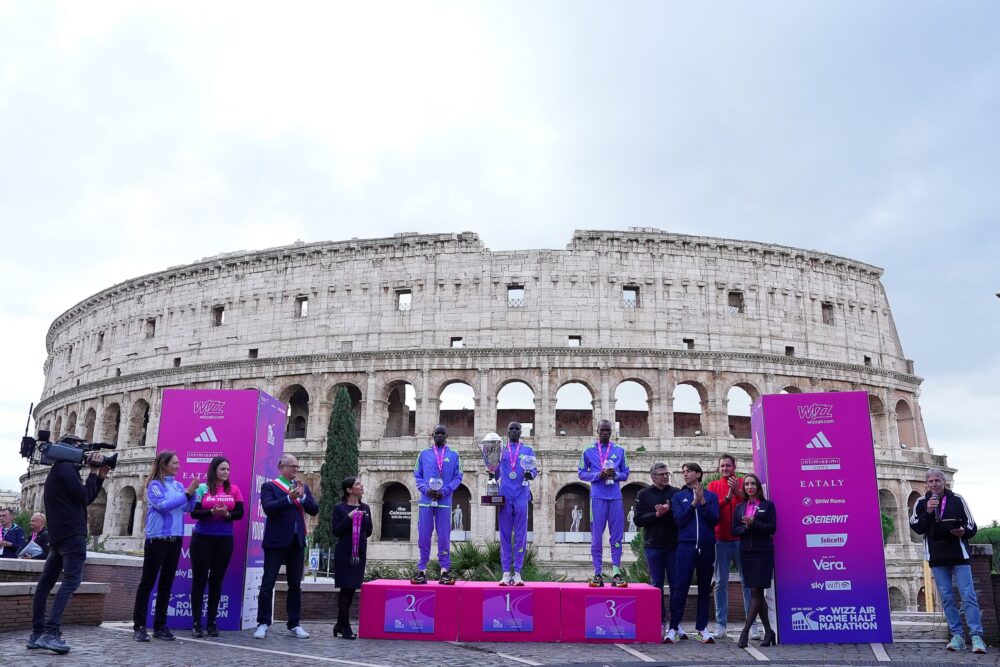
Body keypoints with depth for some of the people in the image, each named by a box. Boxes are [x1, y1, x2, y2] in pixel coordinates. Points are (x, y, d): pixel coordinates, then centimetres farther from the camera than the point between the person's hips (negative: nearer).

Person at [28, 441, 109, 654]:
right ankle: (51, 633, -24)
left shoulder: (58, 470, 24)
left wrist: (100, 477, 18)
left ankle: (37, 634, 13)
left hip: (58, 535, 11)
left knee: (46, 583, 9)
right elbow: (84, 497, -10)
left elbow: (85, 499, 24)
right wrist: (94, 472, -3)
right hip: (72, 533, -11)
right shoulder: (66, 468, -7)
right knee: (72, 580, -16)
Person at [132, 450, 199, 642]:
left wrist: (192, 492, -8)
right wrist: (186, 494, -17)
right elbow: (163, 505, -18)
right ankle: (139, 627, 6)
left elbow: (188, 508, 8)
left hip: (175, 539, 6)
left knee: (166, 583, 10)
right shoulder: (154, 485, -5)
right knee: (147, 583, 0)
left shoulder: (178, 485, 10)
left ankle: (160, 626, 17)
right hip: (157, 539, -6)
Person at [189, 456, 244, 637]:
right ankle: (196, 623, 9)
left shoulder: (234, 489, 4)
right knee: (199, 580, 2)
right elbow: (193, 513, -6)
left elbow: (240, 513, 1)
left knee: (217, 581, 7)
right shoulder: (202, 488, -1)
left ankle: (212, 623, 14)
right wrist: (212, 512, -21)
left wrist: (227, 514, -18)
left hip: (224, 540, 2)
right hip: (202, 538, -2)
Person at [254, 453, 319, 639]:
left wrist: (302, 496, -10)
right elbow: (268, 507, -17)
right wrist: (289, 498, -25)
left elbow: (314, 510, 5)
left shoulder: (303, 487, 13)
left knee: (295, 584, 10)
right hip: (276, 541, -5)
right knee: (268, 583, -2)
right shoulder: (269, 486, -1)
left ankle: (294, 624, 18)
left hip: (297, 541, 5)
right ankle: (263, 624, 7)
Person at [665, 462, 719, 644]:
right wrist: (693, 503, -8)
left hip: (707, 547, 1)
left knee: (704, 588, 7)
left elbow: (715, 520, -2)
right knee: (680, 587, -5)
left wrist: (703, 502, -11)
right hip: (686, 546, -1)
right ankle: (673, 628, -1)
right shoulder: (678, 496, 10)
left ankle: (702, 628, 16)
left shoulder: (711, 496, 9)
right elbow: (679, 520, -2)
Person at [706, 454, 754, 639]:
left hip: (742, 539, -1)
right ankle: (721, 625, 7)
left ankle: (752, 624, 5)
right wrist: (727, 498, -14)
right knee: (721, 582, 3)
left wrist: (738, 492, -15)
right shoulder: (713, 486, 10)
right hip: (721, 539, 1)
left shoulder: (743, 483, 8)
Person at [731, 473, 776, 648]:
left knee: (756, 592, -7)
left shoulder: (768, 505, 3)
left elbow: (771, 528, -6)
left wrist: (753, 524, -18)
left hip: (763, 553, -4)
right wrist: (746, 527, -11)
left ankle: (745, 631, -8)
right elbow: (734, 530, 8)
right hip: (746, 553, 4)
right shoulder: (739, 507, 13)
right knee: (756, 593, 8)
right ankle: (768, 631, 18)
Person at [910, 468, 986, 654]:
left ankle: (976, 636, -4)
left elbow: (972, 526, 5)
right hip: (937, 558, 2)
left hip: (959, 555, -1)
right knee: (947, 598, 4)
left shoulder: (957, 500, 2)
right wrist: (928, 512, -16)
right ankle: (957, 635, 10)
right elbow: (916, 527, -2)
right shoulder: (921, 503, 5)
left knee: (968, 595, -6)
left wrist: (963, 531, -17)